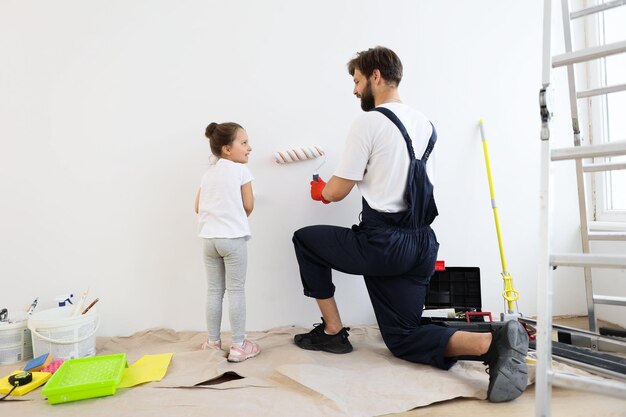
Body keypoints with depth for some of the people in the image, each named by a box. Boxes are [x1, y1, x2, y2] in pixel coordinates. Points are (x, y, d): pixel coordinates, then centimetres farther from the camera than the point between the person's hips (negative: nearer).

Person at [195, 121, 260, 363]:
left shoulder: (208, 174, 13)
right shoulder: (241, 171, -5)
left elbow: (198, 207, 11)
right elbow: (248, 206, -6)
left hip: (209, 238, 6)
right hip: (233, 238, -6)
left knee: (214, 291, 13)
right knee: (236, 291, 0)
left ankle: (213, 342, 22)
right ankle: (238, 346, 6)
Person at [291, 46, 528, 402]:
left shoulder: (369, 122, -9)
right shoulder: (426, 125, 15)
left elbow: (337, 191, -6)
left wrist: (320, 190, 17)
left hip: (383, 244, -8)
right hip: (422, 245, 8)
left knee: (305, 240, 16)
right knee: (403, 337, 17)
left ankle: (333, 332, 19)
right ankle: (491, 342, -8)